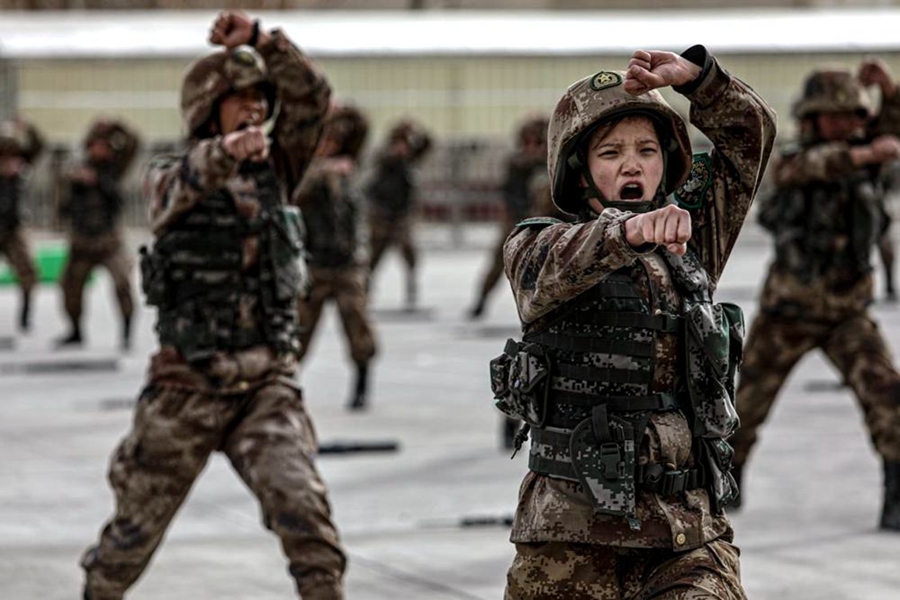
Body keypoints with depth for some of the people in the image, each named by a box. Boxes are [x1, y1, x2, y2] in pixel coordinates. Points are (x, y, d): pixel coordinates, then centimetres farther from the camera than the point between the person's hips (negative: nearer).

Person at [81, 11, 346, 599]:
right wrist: (228, 150, -50)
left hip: (269, 382, 2)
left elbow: (312, 96, -6)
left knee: (300, 502, -20)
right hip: (188, 384, -2)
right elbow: (185, 183, -28)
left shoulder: (273, 170, 8)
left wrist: (261, 38, -21)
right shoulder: (168, 177, -2)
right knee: (139, 520, 13)